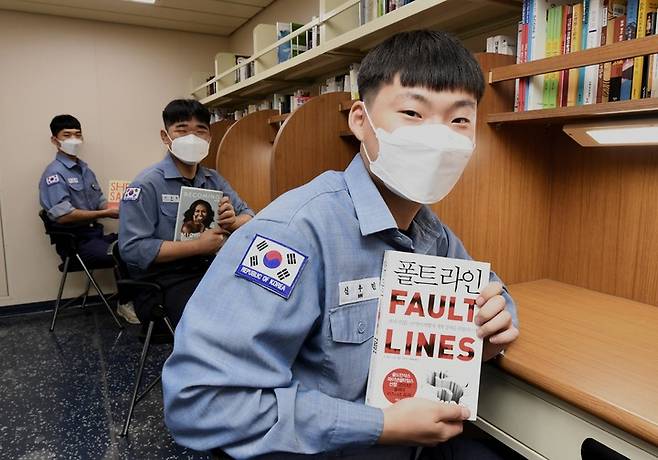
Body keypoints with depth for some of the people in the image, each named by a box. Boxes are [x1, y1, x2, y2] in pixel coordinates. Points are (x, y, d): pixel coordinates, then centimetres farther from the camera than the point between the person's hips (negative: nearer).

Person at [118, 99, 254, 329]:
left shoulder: (214, 180, 12)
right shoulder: (147, 184, -7)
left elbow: (250, 218, 12)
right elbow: (132, 248, -14)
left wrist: (234, 222, -12)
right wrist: (198, 246, -16)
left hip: (212, 269, 6)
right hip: (164, 280, -6)